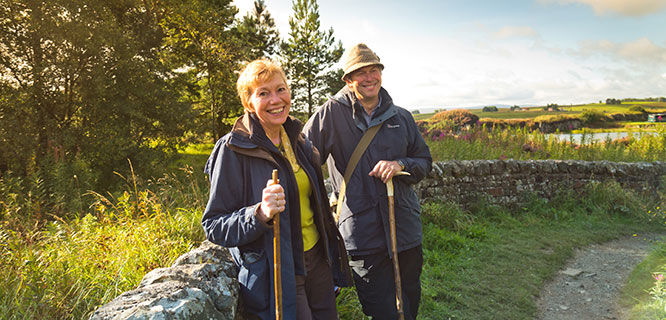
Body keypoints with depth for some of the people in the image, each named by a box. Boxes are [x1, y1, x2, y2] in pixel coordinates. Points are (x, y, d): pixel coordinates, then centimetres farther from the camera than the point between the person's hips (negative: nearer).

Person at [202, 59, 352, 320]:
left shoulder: (297, 139, 4)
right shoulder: (233, 149, -16)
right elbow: (213, 227, -15)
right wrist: (260, 214, -32)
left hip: (316, 258, 6)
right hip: (276, 272, -6)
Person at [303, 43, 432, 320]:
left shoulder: (401, 117, 7)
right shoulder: (333, 113, -5)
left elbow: (424, 161, 13)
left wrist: (400, 164, -7)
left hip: (405, 227, 4)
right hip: (362, 233, -4)